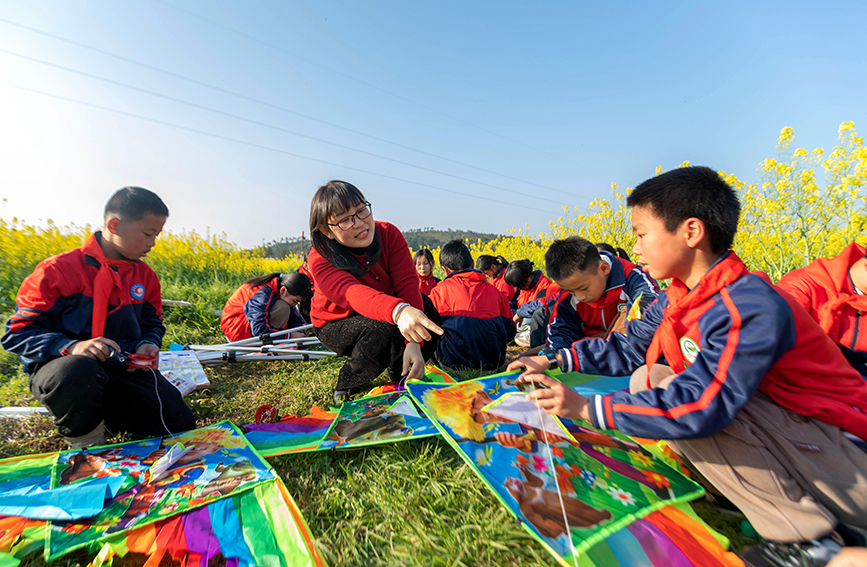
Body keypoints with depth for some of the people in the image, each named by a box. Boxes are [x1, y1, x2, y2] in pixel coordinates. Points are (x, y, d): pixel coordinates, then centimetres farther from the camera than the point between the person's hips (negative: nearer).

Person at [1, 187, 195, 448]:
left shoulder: (146, 277, 4)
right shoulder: (58, 271, -10)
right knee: (78, 371, -43)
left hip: (124, 370, 4)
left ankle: (106, 412, 16)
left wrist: (148, 344, -7)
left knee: (181, 426, -11)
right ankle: (85, 443, -10)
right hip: (60, 368, -4)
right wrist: (71, 347, -28)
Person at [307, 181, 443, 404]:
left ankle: (400, 372, 0)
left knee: (426, 308, -26)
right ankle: (344, 387, -6)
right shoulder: (321, 260, -27)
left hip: (389, 309, 4)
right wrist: (398, 311, -70)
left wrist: (414, 343, -43)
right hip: (337, 324, -3)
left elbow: (408, 283, -28)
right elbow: (353, 294, -47)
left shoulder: (390, 234, -19)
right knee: (384, 330, -36)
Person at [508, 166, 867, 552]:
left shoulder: (750, 310, -28)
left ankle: (798, 521, -11)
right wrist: (553, 361, 0)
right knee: (645, 380, -3)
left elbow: (702, 405, -36)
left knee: (669, 392, -29)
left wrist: (587, 408, -35)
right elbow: (628, 349, 6)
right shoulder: (677, 297, -2)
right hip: (756, 415, 8)